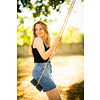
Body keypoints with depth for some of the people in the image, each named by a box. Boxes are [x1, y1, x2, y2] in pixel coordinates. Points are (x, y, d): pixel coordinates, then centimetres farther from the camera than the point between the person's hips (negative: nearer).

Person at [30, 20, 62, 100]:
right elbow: (44, 57, -21)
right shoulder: (37, 39, -12)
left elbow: (49, 56, 16)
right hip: (40, 71, -9)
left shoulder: (45, 41, 15)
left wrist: (56, 43, 8)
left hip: (47, 71, 10)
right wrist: (54, 45, -27)